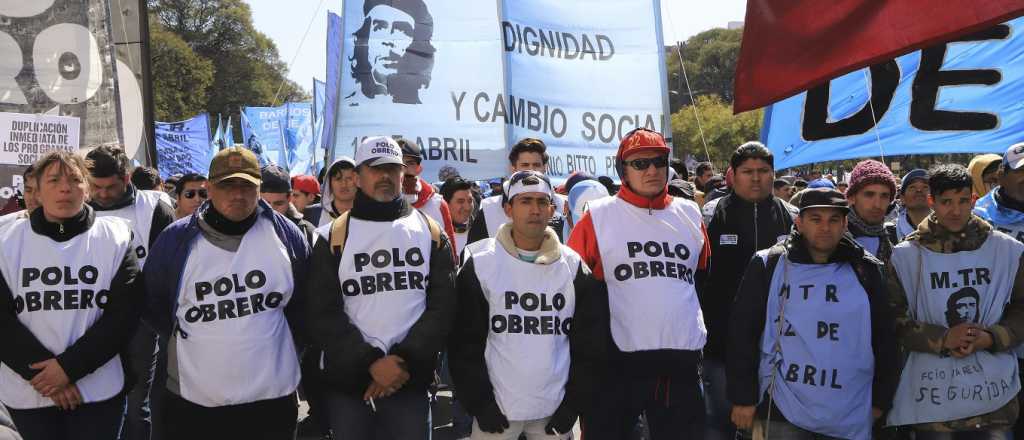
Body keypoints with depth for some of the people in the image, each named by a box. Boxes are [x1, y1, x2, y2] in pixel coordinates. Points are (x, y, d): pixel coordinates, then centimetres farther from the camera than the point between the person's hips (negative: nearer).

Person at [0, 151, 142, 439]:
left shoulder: (115, 238, -2)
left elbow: (124, 313, -7)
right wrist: (40, 371, -12)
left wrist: (69, 366, -14)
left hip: (98, 388, -1)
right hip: (28, 391, 1)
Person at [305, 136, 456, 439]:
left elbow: (443, 305, -1)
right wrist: (371, 362, -15)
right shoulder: (334, 237, 1)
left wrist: (405, 358, -12)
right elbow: (323, 314, -5)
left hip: (411, 380, 1)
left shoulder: (430, 233, 5)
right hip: (347, 380, -1)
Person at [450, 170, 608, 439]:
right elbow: (465, 342, -2)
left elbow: (589, 344, 5)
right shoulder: (479, 264, -3)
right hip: (496, 410, -1)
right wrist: (480, 404, -7)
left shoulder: (575, 267, 3)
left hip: (555, 411, 2)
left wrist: (573, 404, -1)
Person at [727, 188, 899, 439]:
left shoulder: (866, 271, 4)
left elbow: (885, 338, 11)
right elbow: (742, 333, -2)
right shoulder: (769, 266, -2)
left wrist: (880, 400, 10)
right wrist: (743, 398, -4)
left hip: (850, 419, 2)